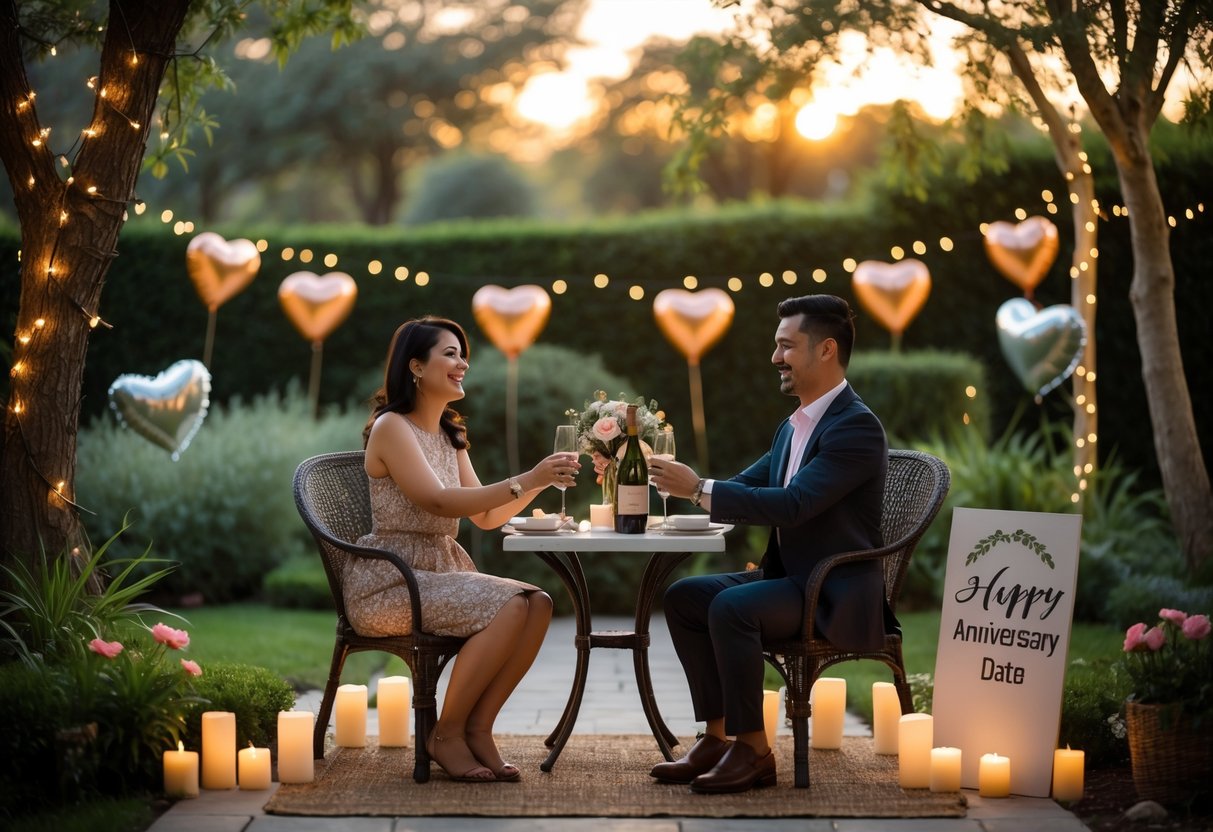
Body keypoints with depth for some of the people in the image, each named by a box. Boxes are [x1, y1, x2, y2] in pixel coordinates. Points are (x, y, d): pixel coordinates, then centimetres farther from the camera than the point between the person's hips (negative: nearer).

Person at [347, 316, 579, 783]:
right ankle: (447, 734, -15)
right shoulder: (391, 428, -9)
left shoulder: (449, 436, 17)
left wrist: (539, 482, -2)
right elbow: (440, 501, -21)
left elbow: (487, 517, 14)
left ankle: (478, 729, -11)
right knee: (510, 607, -27)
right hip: (387, 583, -8)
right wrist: (524, 481, -25)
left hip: (440, 573, 8)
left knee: (537, 603, -17)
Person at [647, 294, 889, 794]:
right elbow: (747, 485, 17)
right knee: (683, 597, -1)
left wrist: (700, 489, -24)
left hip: (836, 594, -10)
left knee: (731, 607, -29)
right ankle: (718, 737, -1)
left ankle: (753, 750, -18)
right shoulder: (793, 428, 14)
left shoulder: (856, 427, -17)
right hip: (788, 575, 10)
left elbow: (792, 504, -26)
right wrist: (683, 484, -2)